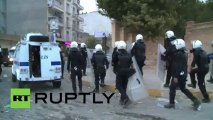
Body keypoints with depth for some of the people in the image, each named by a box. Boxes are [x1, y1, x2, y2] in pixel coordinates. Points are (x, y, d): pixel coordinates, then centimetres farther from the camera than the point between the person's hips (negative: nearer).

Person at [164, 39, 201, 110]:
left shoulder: (178, 54, -18)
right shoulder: (184, 53, 12)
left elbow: (177, 66, -23)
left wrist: (175, 76, -22)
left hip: (179, 75, -9)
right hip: (183, 74, 9)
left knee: (172, 88, 4)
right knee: (183, 89, 18)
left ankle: (171, 103, 13)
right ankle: (195, 101, 14)